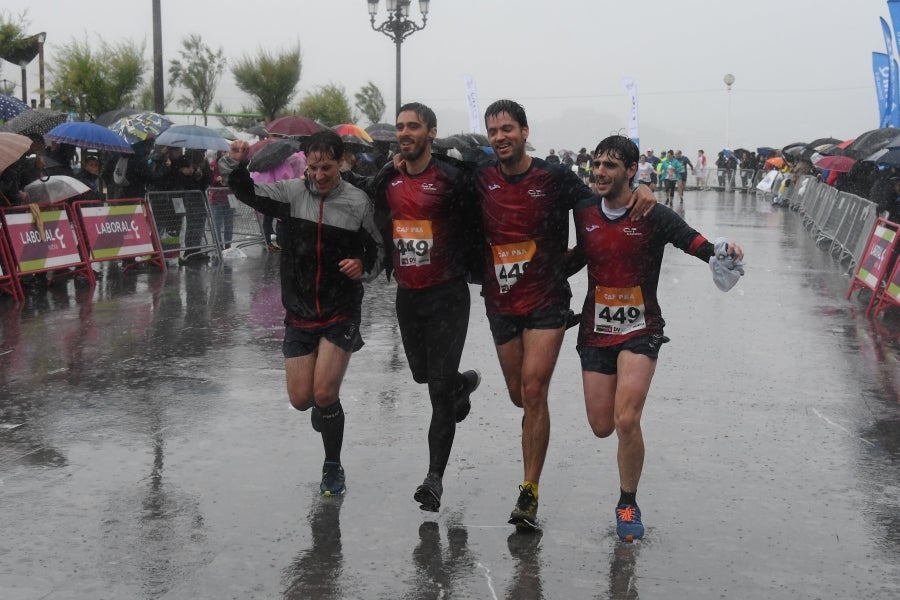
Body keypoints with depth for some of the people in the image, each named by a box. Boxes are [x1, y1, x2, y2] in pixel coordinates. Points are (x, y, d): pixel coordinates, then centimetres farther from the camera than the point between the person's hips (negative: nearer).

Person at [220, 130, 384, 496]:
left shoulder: (358, 202, -7)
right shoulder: (292, 193, -2)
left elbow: (379, 250, 2)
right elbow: (247, 192, -4)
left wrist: (363, 265, -19)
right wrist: (235, 164, -23)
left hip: (341, 314, -3)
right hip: (299, 314, 3)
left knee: (324, 394, -11)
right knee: (300, 399, 3)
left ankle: (333, 468, 12)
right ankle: (326, 406, 42)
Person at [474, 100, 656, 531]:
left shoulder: (554, 179, -7)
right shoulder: (481, 178, 1)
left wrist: (638, 191, -17)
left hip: (547, 301, -4)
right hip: (501, 304, 4)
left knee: (534, 390, -13)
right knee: (519, 395, 13)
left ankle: (529, 495, -7)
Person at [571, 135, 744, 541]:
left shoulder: (654, 216, -11)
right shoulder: (583, 212, 0)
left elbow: (699, 245, -18)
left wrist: (724, 252, -37)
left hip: (640, 331, -4)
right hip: (596, 331, 4)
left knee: (626, 422, -18)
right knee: (602, 427, 7)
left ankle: (628, 503, 6)